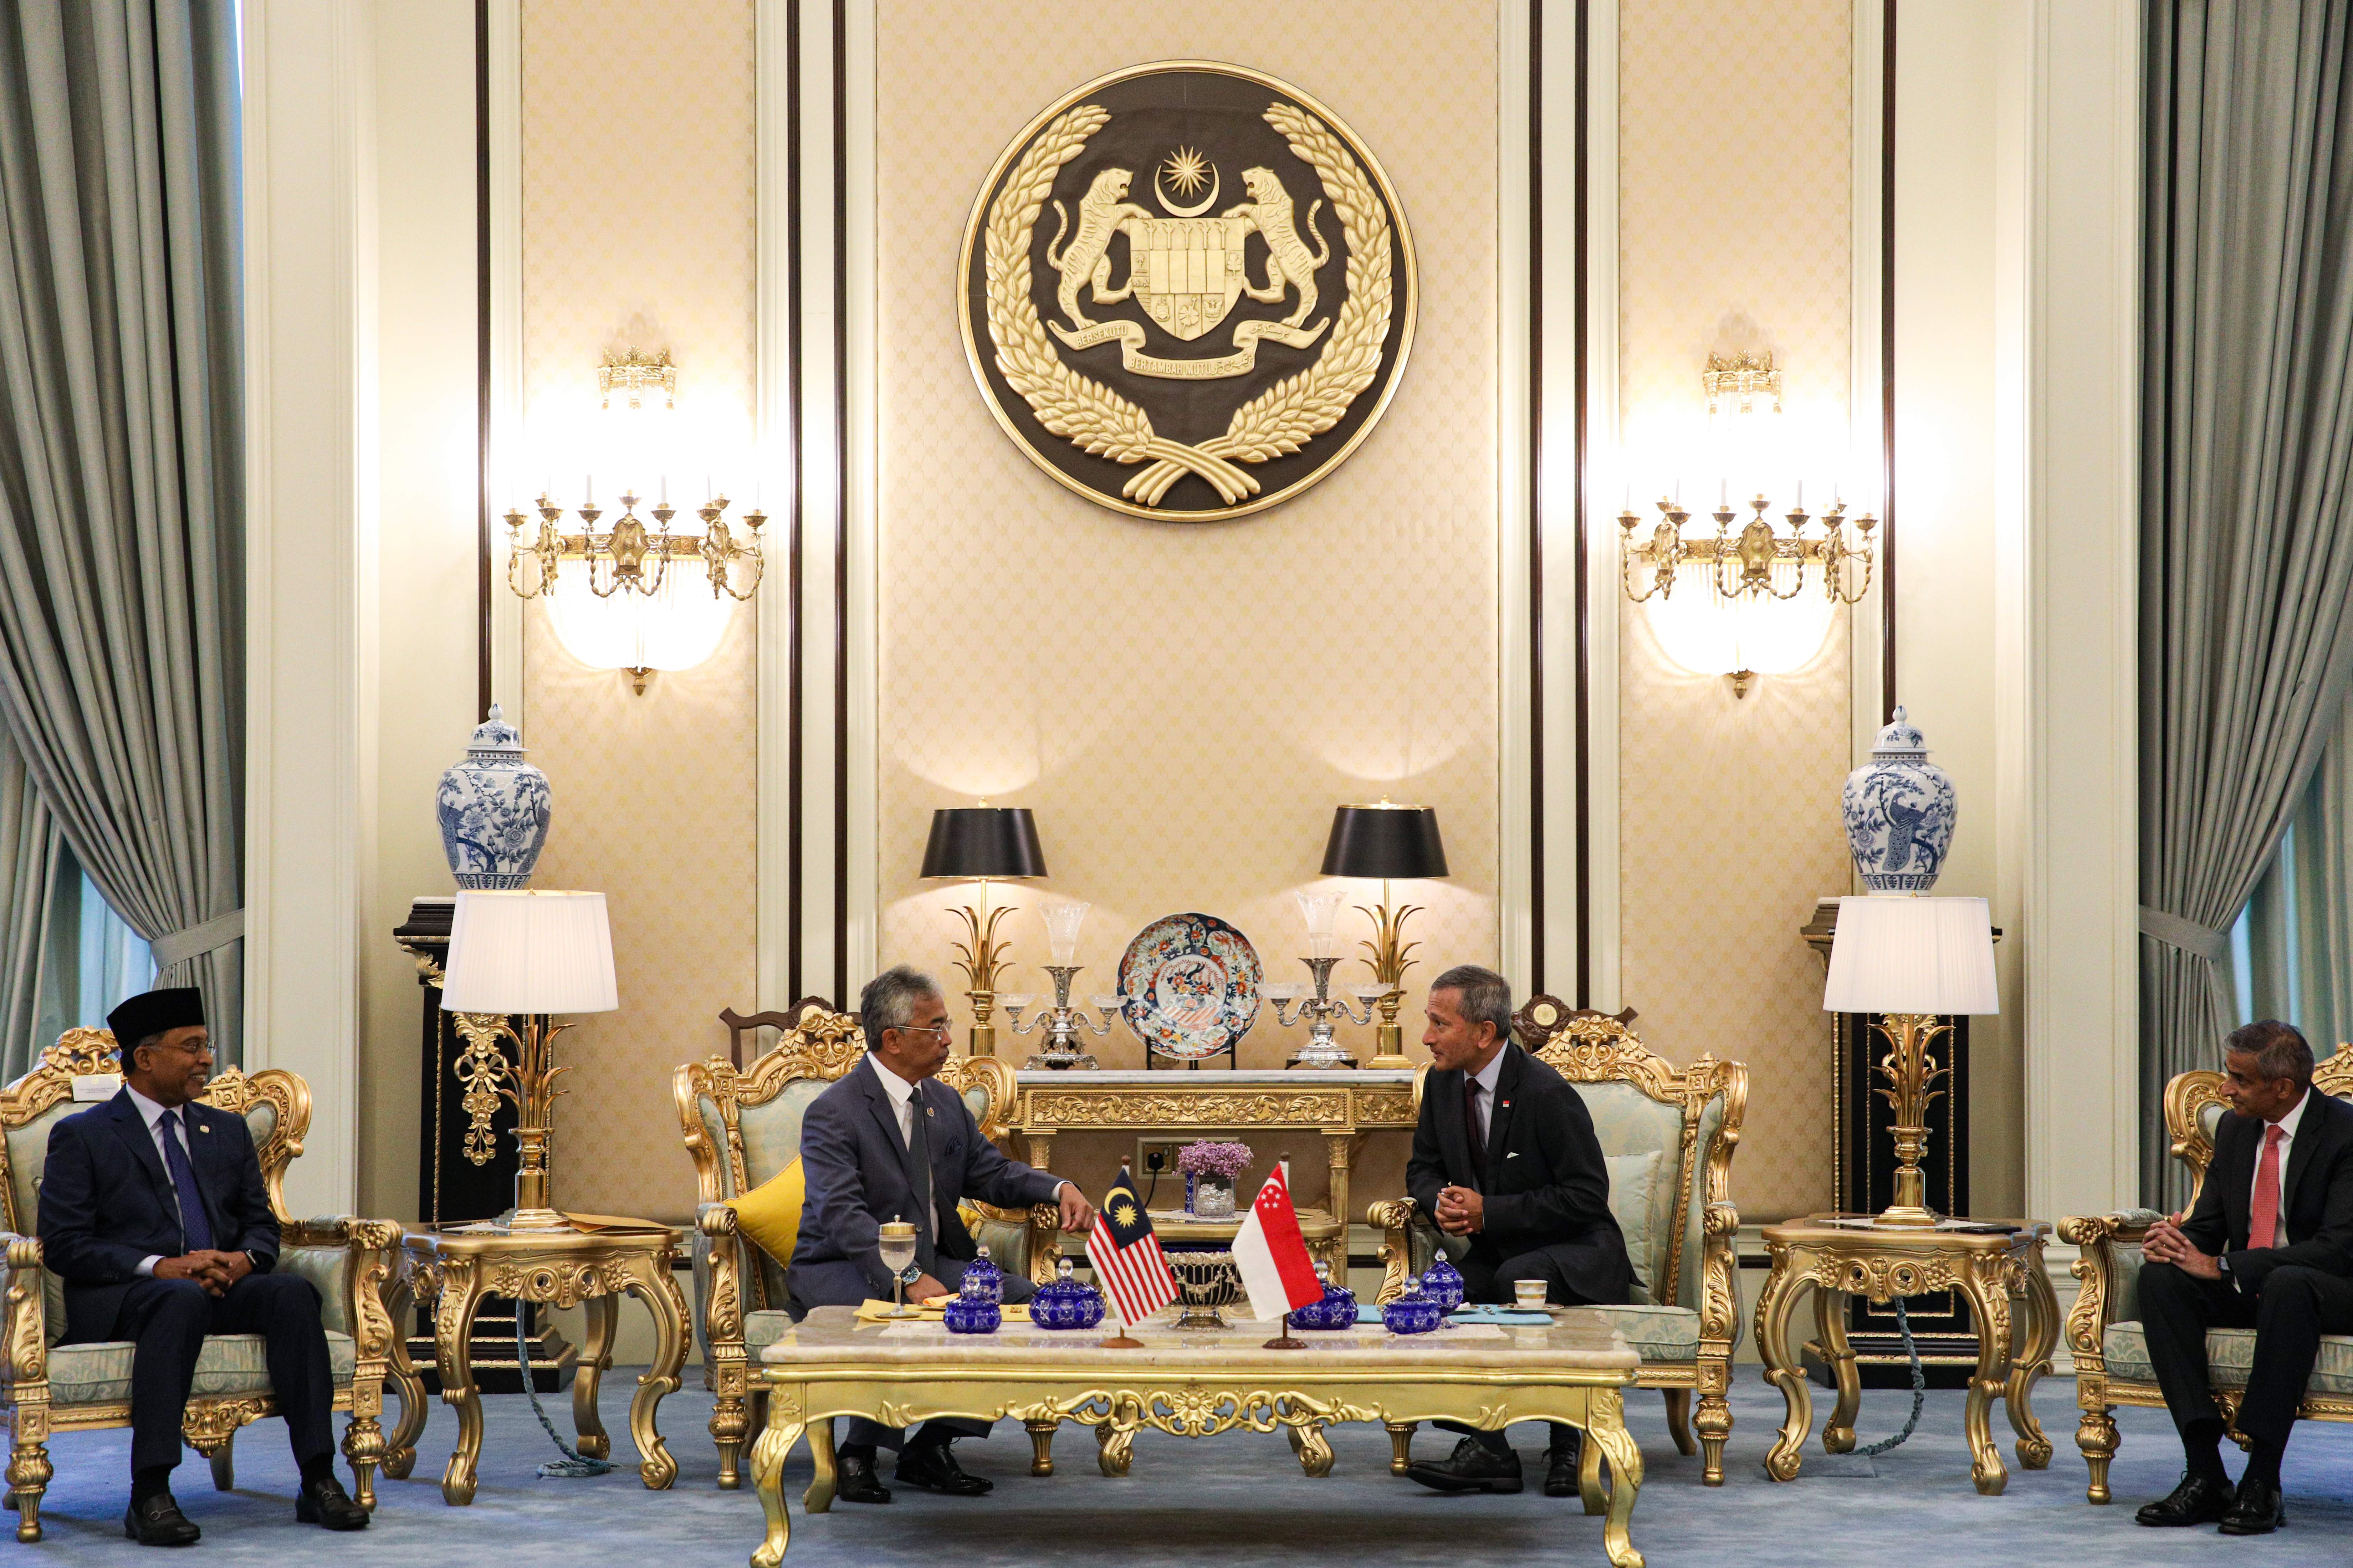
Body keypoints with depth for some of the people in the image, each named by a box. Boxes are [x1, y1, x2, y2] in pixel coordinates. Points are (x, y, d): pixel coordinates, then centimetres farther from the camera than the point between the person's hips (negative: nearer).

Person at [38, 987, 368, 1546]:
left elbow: (262, 1224, 18)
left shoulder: (227, 1132, 22)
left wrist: (243, 1259, -8)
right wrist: (160, 1267, -18)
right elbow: (64, 1245, -4)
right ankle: (149, 1498, -42)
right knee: (182, 1300, -39)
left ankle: (319, 1481, -31)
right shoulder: (81, 1137, 5)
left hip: (222, 1286, 5)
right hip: (119, 1298, -4)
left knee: (293, 1291, -28)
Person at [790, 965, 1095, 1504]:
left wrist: (1059, 1189, -6)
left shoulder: (946, 1104, 12)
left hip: (932, 1260, 8)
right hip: (841, 1269, -8)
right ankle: (857, 1455, -18)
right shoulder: (833, 1114, -14)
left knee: (1024, 1299, -14)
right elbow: (844, 1214, -25)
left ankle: (930, 1448, -7)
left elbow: (990, 1172, 15)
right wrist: (909, 1279, -37)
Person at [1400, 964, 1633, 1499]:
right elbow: (1422, 1169, 15)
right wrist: (1441, 1201, -11)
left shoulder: (1547, 1093, -19)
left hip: (1574, 1254, -6)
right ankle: (1485, 1445, -24)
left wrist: (1488, 1212, -22)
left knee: (1517, 1279, -37)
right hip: (1496, 1252, 6)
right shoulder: (1443, 1084, 4)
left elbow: (1587, 1195, -18)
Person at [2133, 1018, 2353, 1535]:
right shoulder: (2235, 1129, 7)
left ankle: (2262, 1483, -35)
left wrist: (2222, 1266, -28)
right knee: (2159, 1277, -22)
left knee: (2286, 1285, -40)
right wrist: (2177, 1240, -15)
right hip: (2246, 1289, 7)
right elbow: (2208, 1224, 12)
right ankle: (2205, 1476, -28)